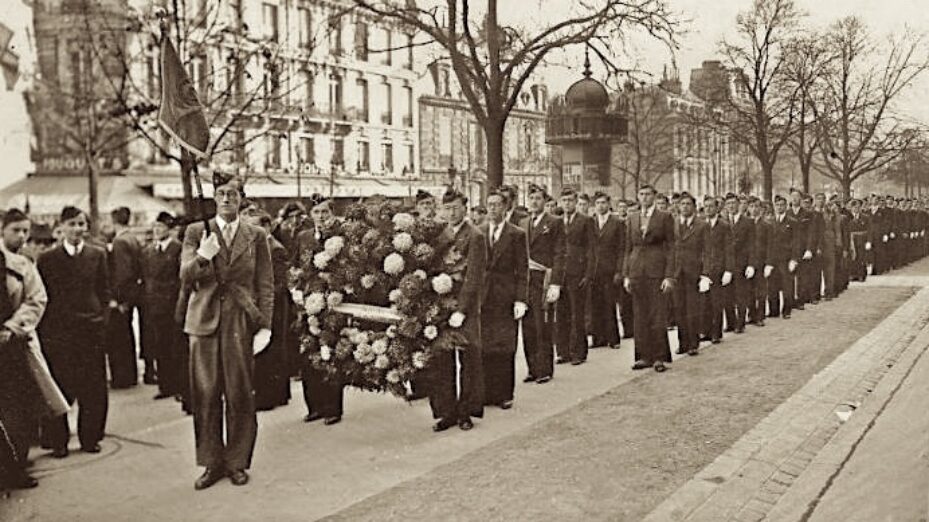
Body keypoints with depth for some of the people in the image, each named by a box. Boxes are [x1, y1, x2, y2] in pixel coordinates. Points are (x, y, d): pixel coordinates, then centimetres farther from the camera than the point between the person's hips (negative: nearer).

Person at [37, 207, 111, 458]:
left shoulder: (97, 254, 7)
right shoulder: (47, 259, 3)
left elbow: (105, 291, 9)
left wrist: (102, 319, -2)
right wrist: (43, 329, -3)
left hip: (91, 328, 1)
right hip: (57, 331, -1)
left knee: (93, 388, 5)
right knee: (59, 388, 3)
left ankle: (90, 437, 18)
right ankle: (58, 441, 15)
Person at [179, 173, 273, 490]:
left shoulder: (256, 236, 7)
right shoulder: (196, 232, 8)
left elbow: (266, 285, 6)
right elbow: (185, 277, 2)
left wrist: (265, 326, -2)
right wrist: (202, 258, -19)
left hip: (242, 321, -1)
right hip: (205, 319, 1)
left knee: (240, 395, 2)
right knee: (206, 395, 2)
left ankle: (237, 462, 15)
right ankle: (212, 462, 16)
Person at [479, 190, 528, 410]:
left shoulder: (517, 234, 1)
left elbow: (522, 270, -1)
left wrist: (520, 299, -8)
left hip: (505, 298, -2)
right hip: (481, 297, 2)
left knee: (504, 349, 2)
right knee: (482, 349, 1)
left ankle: (504, 395, 11)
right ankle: (485, 393, 10)